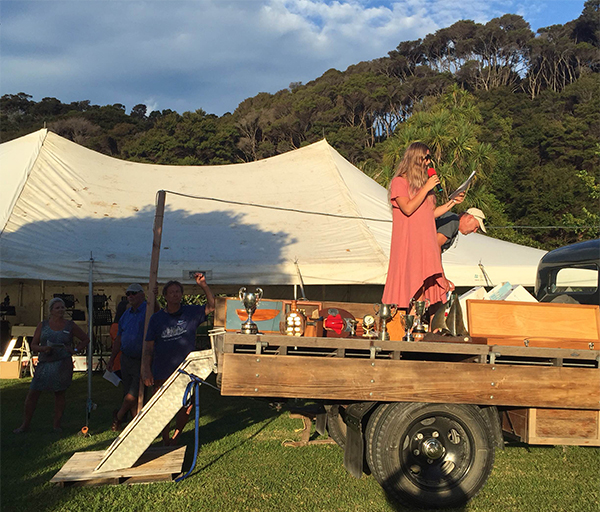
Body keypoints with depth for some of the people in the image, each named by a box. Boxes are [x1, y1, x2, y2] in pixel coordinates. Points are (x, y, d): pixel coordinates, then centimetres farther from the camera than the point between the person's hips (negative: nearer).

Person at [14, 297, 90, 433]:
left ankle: (57, 425, 14)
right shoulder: (42, 325, 8)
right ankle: (25, 425, 12)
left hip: (62, 364, -1)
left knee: (60, 394, 3)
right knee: (33, 393, 0)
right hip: (44, 363, 1)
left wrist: (75, 350, 2)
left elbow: (85, 339, 16)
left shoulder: (70, 325, 6)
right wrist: (43, 348, -12)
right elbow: (33, 345, 8)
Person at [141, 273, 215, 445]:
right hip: (162, 373, 0)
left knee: (186, 409, 0)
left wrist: (203, 286, -13)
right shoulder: (157, 318, 3)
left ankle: (175, 439, 23)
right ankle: (166, 442, 24)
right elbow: (149, 348, 5)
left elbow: (211, 306, 0)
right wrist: (146, 370, -3)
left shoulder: (191, 313, 4)